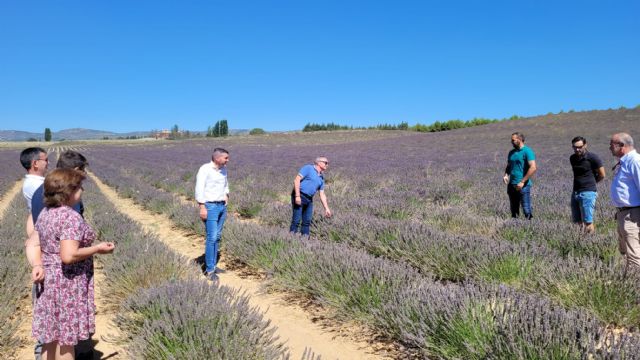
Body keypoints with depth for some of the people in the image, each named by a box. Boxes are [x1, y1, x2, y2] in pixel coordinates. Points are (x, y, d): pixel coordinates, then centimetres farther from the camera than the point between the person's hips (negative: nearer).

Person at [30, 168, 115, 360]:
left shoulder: (45, 213, 8)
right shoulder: (71, 217, -21)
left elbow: (32, 242, 15)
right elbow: (68, 256, -29)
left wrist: (37, 264, 8)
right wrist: (97, 248, -17)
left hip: (49, 280, 9)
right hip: (68, 283, -9)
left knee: (51, 336, 18)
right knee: (66, 339, 3)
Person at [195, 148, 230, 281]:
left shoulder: (223, 169, 9)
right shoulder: (205, 169, -13)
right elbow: (199, 188, -17)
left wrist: (226, 196, 12)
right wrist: (202, 207, -20)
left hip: (222, 206, 7)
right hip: (210, 206, -7)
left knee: (217, 237, 10)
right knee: (212, 237, -10)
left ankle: (213, 265, 19)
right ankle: (209, 270, -3)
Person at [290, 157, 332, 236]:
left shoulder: (321, 178, 18)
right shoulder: (308, 168, -4)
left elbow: (322, 195, 19)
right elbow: (297, 180, -13)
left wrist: (326, 208, 12)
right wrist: (297, 196, -21)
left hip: (309, 200, 8)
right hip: (299, 197, -8)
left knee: (307, 221, 7)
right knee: (296, 220, -9)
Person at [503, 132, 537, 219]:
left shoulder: (527, 151, -8)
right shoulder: (511, 152, 14)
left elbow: (533, 168, -16)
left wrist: (522, 182, -18)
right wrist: (506, 175, 1)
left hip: (523, 185, -7)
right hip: (511, 185, 7)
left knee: (526, 210, -6)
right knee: (513, 209, 11)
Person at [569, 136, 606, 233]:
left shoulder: (592, 158, -9)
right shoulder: (572, 158, 9)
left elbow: (602, 175, -1)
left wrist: (591, 183, 11)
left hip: (588, 192, -6)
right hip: (575, 192, 6)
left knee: (588, 222, -4)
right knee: (577, 221, 9)